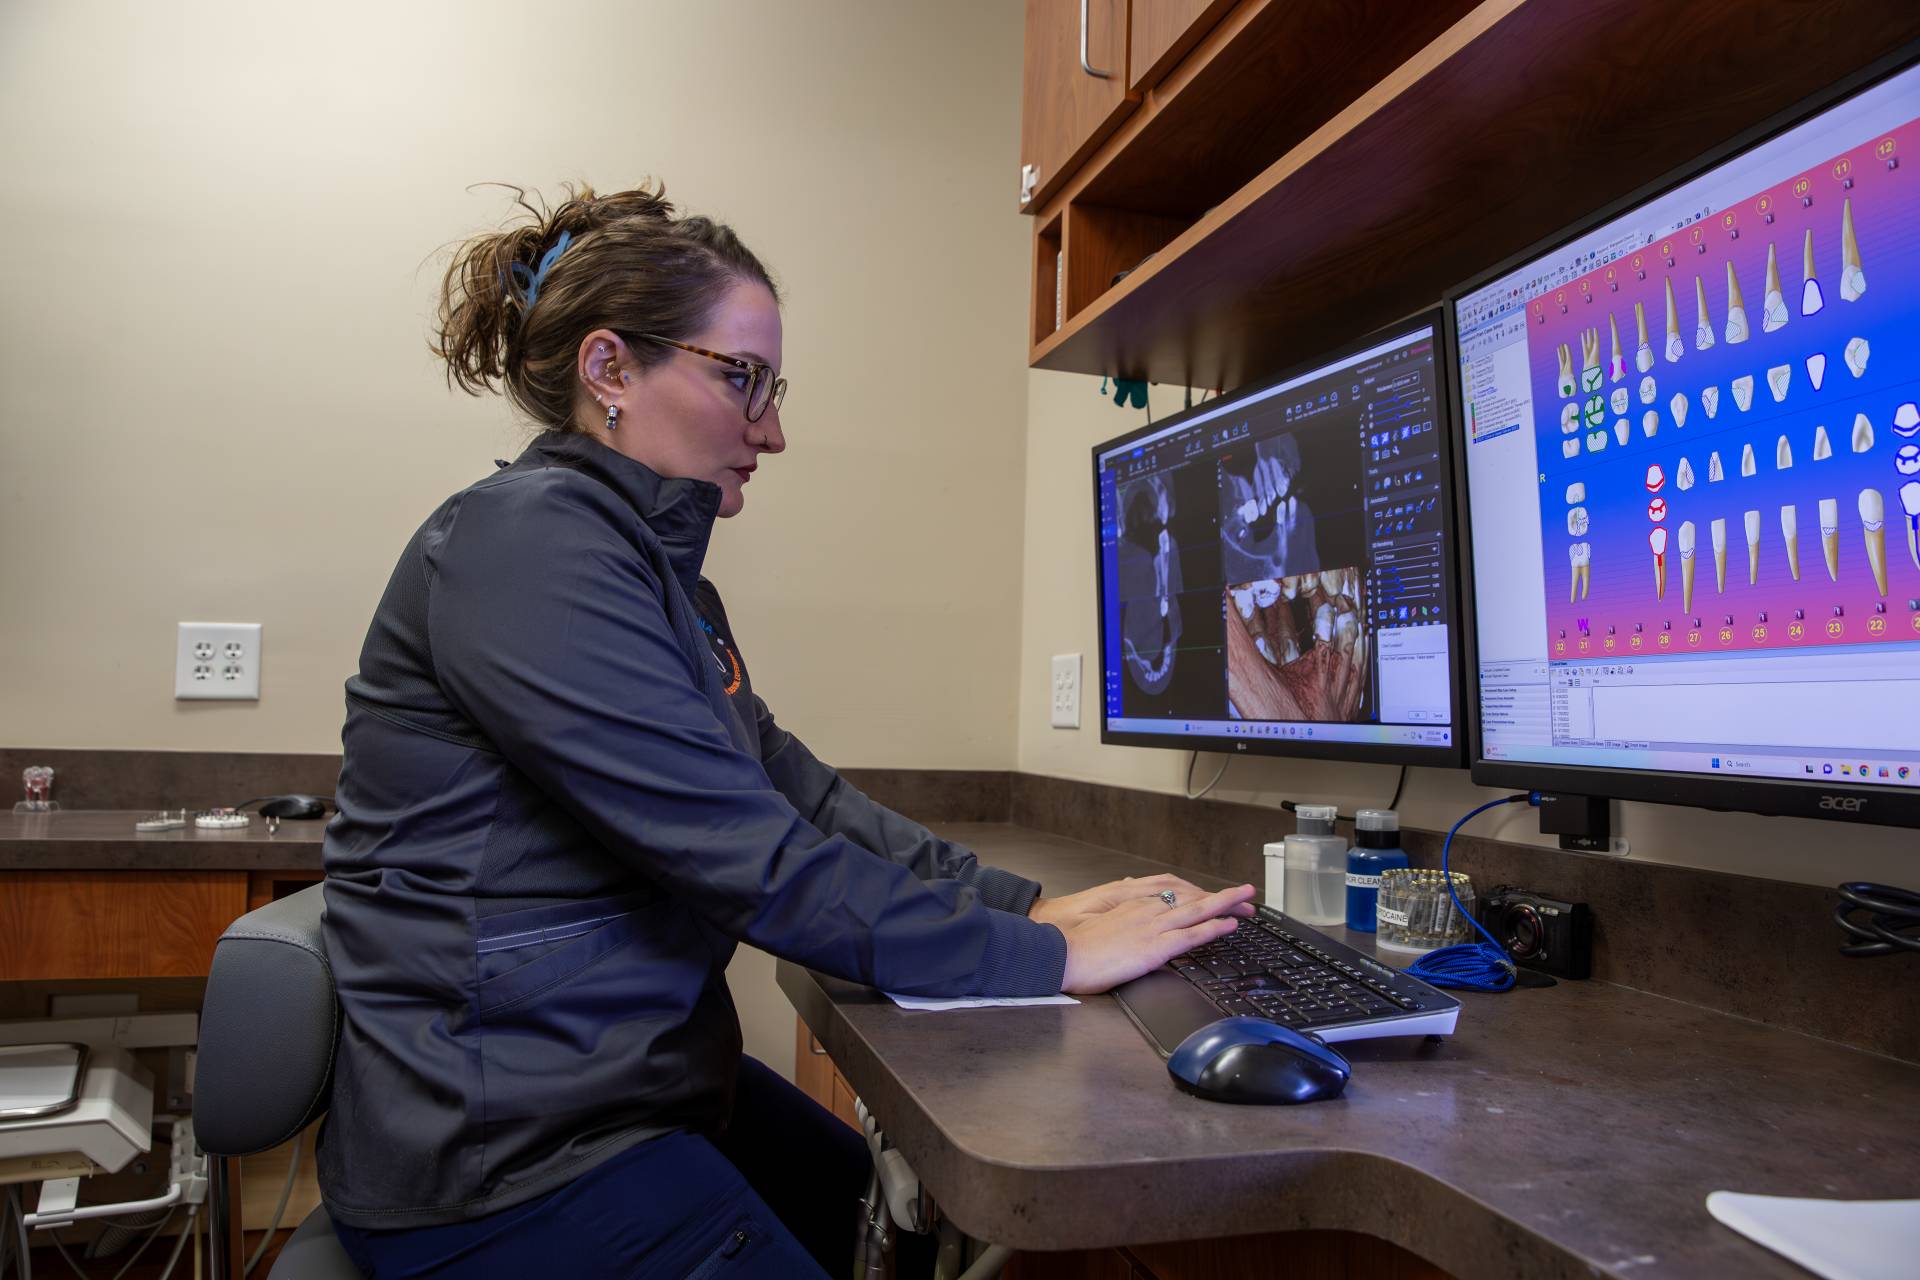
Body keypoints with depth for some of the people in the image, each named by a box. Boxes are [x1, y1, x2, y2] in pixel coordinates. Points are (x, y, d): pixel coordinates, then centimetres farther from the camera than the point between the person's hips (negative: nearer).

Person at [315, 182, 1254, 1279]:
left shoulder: (662, 568, 10)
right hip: (508, 1155, -9)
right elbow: (754, 861, -26)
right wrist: (1047, 957, -19)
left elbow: (803, 796, 6)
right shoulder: (525, 541, -22)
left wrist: (1028, 900, -3)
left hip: (649, 1084, 9)